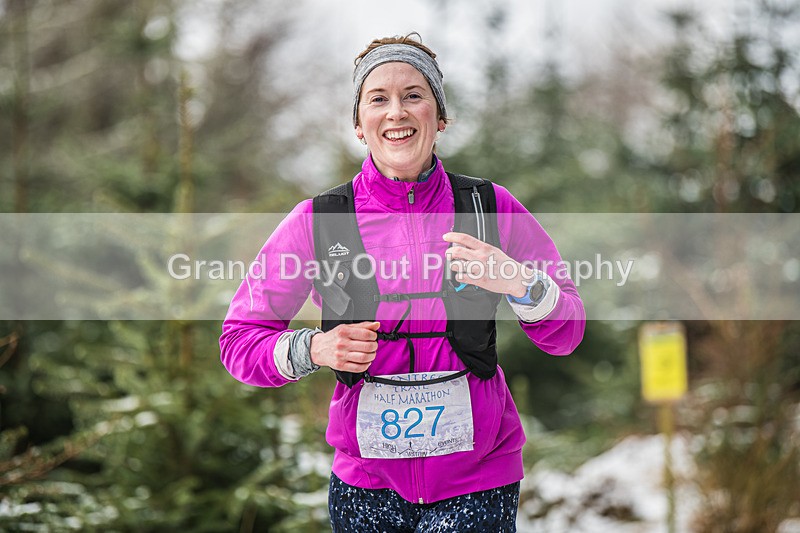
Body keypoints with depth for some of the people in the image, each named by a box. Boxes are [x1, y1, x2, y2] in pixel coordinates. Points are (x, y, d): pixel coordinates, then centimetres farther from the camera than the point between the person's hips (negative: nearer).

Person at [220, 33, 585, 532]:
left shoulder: (492, 207, -1)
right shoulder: (316, 220, -3)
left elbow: (568, 332, 2)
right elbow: (240, 338, 1)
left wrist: (518, 282, -18)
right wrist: (313, 348, -18)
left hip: (477, 481, 0)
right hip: (366, 487, 1)